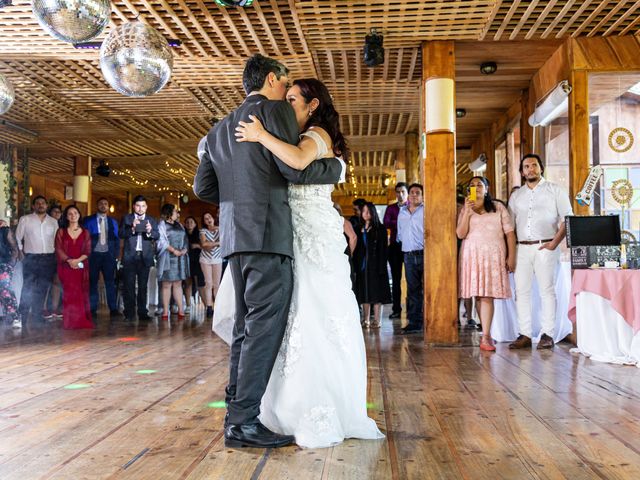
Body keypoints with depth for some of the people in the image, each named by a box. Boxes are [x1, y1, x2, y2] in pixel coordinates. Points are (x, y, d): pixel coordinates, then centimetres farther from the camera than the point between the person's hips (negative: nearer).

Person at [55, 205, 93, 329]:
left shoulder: (85, 232, 11)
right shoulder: (61, 231, 9)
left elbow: (88, 251, 4)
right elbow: (58, 249, 0)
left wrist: (77, 260, -13)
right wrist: (69, 260, -15)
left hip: (81, 267, 1)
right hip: (65, 267, -1)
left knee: (81, 294, -3)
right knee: (69, 294, -7)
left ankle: (82, 321, -1)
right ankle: (69, 322, -6)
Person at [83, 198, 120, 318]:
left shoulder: (113, 222, 14)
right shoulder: (88, 220, 6)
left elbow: (116, 239, 13)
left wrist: (116, 255, 3)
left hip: (108, 255, 1)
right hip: (94, 254, -1)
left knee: (110, 282, -3)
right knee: (92, 282, 2)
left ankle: (113, 309, -3)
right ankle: (92, 309, 6)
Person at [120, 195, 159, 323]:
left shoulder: (151, 220, 10)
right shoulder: (127, 218, 7)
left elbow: (157, 236, -1)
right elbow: (121, 234, -5)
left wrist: (150, 231, -22)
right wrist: (132, 228, -21)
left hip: (145, 257, 1)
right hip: (130, 256, -1)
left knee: (143, 286, 3)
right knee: (129, 286, 0)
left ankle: (142, 312, 7)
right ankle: (129, 313, 3)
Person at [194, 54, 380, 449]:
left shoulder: (220, 129, 21)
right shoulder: (277, 111, -1)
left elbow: (204, 187, 19)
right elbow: (295, 169, -12)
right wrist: (337, 167, 4)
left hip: (235, 237, 8)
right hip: (270, 235, -8)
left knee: (247, 327, 11)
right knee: (265, 326, -7)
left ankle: (238, 410, 14)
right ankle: (244, 420, -7)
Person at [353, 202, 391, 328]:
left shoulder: (380, 228, -2)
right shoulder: (360, 229, 12)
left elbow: (383, 249, -7)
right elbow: (357, 249, 10)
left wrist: (381, 267, -14)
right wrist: (356, 264, 1)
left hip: (375, 265, -5)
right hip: (362, 265, 5)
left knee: (376, 293, -3)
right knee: (364, 293, 8)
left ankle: (376, 320, 1)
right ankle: (365, 319, 15)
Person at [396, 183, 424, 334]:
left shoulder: (426, 211, -1)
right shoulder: (402, 213, 17)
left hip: (424, 254, -5)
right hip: (408, 255, 5)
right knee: (413, 289, 7)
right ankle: (414, 322, 10)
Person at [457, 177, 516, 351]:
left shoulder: (498, 207, 9)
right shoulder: (465, 210, 13)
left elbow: (509, 232, 4)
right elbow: (460, 234, -1)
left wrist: (511, 256, -5)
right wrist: (467, 212, -10)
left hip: (494, 255, -2)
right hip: (472, 255, 2)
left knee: (487, 295, -11)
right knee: (479, 295, 0)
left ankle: (485, 337, -13)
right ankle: (487, 333, 11)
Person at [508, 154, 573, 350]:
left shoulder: (555, 191, 8)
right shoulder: (516, 195, 18)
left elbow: (567, 219, 1)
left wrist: (555, 242, -12)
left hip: (545, 247, -4)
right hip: (521, 248, 4)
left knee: (547, 290, -3)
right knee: (521, 291, 0)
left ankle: (547, 335, 1)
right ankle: (524, 335, 5)